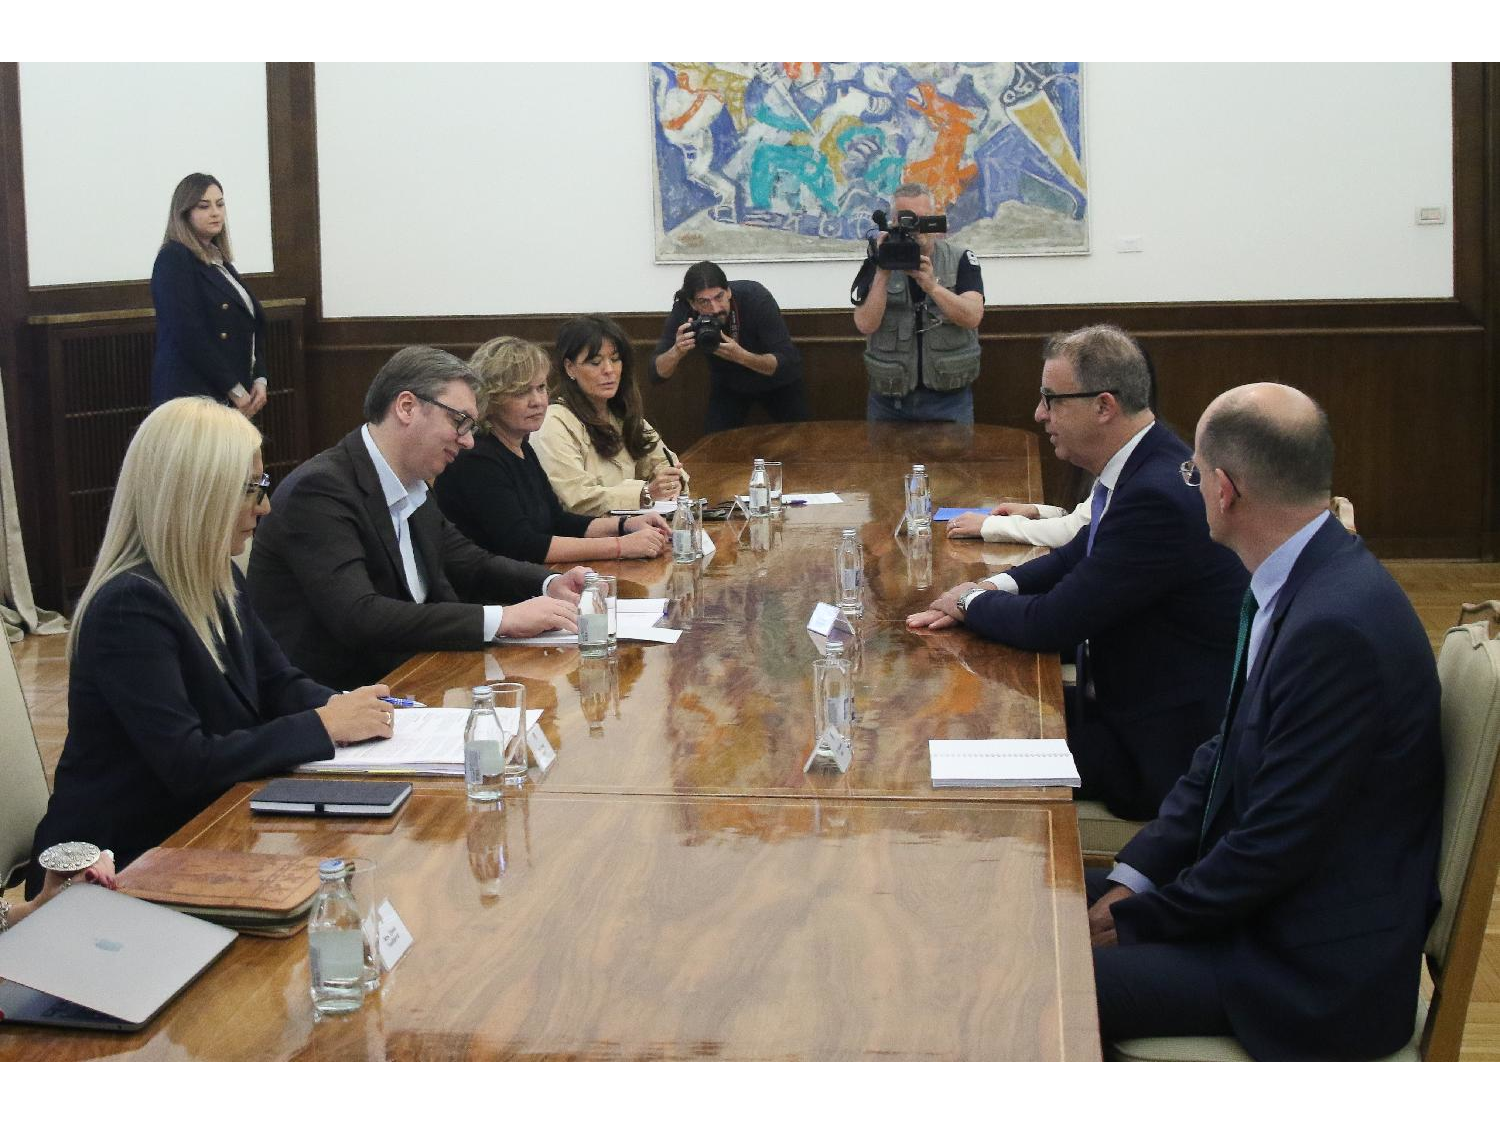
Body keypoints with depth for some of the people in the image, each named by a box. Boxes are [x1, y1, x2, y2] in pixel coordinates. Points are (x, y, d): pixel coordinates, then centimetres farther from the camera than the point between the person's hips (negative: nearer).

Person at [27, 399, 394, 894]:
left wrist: (340, 706, -9)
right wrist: (323, 726, -20)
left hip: (196, 832, 8)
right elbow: (189, 763, -27)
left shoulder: (219, 581, 6)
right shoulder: (130, 606, -21)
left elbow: (277, 683, 13)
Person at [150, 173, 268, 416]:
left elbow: (253, 323, 18)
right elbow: (188, 334, -15)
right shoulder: (174, 259, -6)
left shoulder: (220, 261, 17)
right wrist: (235, 391, -14)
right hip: (192, 396, -7)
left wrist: (259, 380, 2)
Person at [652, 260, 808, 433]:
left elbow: (788, 362, -35)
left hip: (777, 380, -1)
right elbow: (657, 374, -24)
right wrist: (677, 352, -46)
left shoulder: (756, 297, -33)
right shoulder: (683, 311, -27)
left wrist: (741, 356, -51)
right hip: (727, 384, 1)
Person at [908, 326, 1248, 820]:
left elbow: (1051, 625, -24)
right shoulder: (1139, 465, 2)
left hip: (1156, 750, -9)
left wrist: (971, 601, -5)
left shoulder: (1158, 496, -28)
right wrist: (996, 588, 0)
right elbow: (1080, 554, 18)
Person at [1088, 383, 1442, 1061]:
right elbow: (1224, 756, 10)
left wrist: (1136, 918, -12)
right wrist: (1134, 877, 1)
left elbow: (1276, 844, -24)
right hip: (1254, 896, 9)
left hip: (1314, 969, -9)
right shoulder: (1300, 585, 4)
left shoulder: (1337, 626, -28)